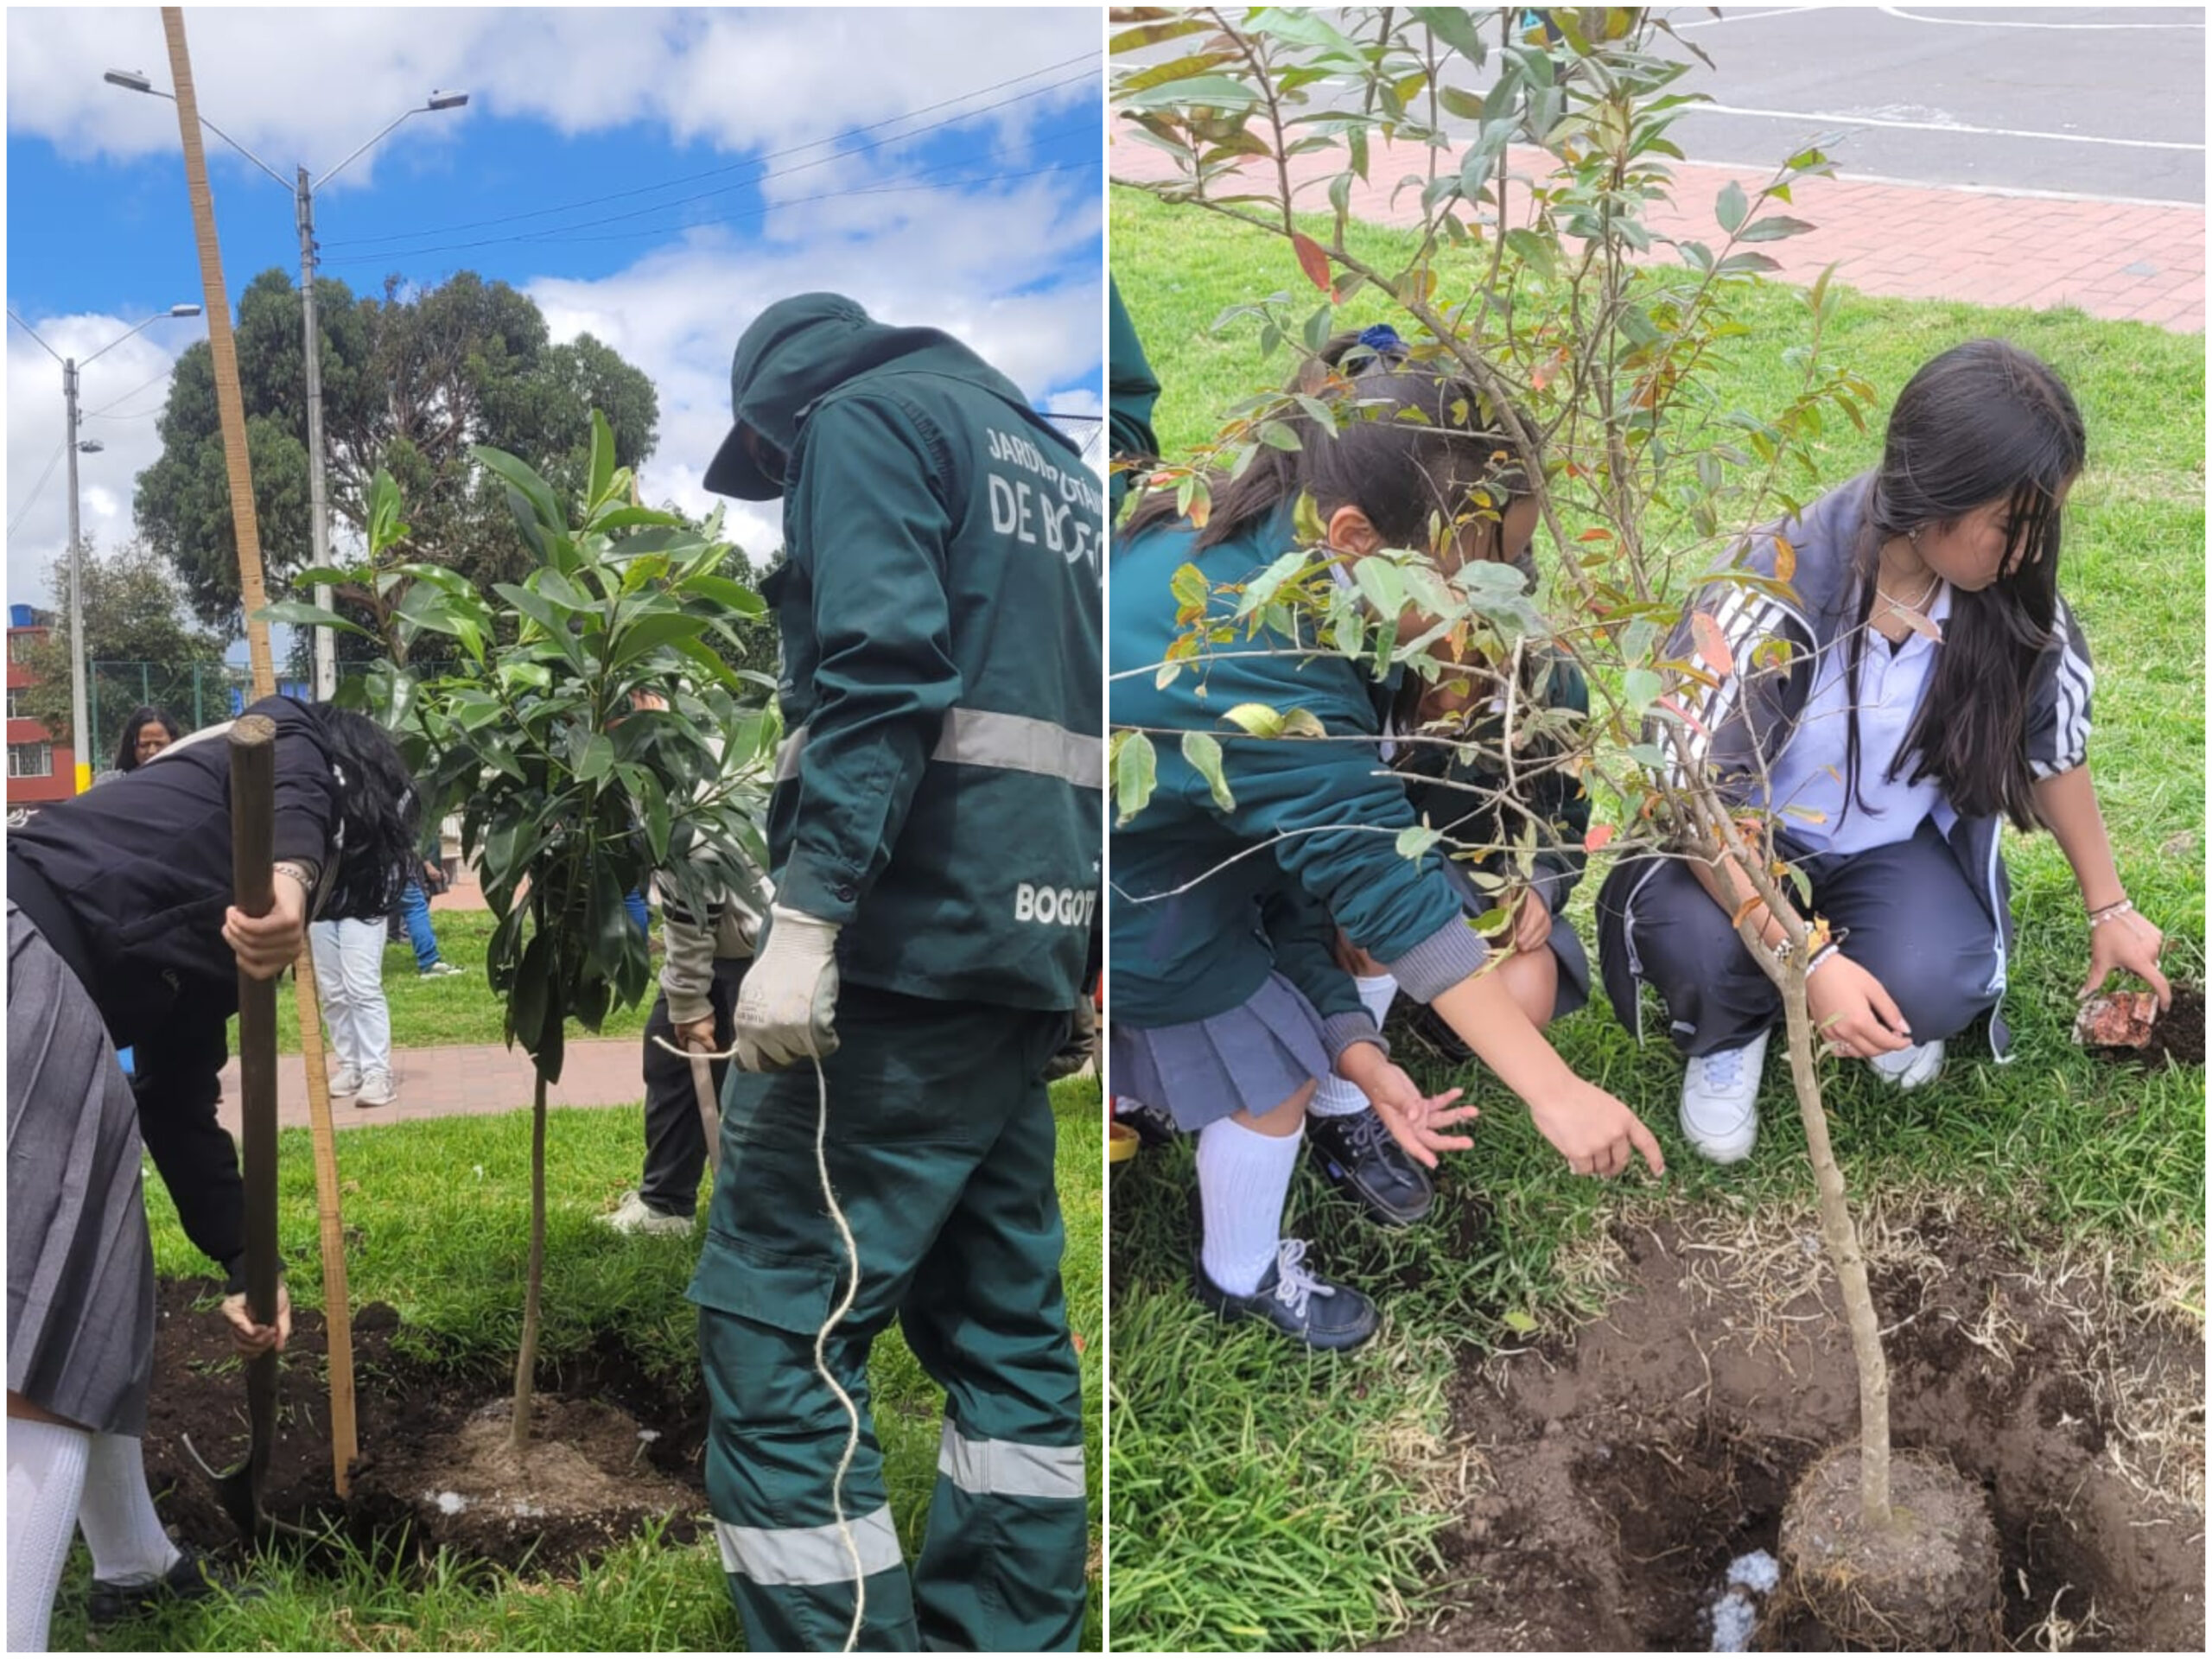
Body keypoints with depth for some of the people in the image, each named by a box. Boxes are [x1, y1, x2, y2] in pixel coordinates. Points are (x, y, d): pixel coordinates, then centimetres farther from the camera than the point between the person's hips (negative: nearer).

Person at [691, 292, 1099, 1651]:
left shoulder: (865, 420, -1)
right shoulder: (1051, 456, 25)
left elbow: (883, 672, -18)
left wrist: (805, 915, -23)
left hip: (908, 934, -9)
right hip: (1031, 942, 9)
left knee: (772, 1332, -6)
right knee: (1001, 1321, 14)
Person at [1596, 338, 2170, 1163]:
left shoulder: (2013, 596, -16)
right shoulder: (1778, 589, -30)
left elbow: (2054, 749, 4)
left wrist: (2109, 908, 13)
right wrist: (1809, 960, -35)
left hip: (1896, 843, 3)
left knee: (1929, 991, -28)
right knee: (1699, 947, -35)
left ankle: (1886, 1008, 10)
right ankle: (1728, 1033, 2)